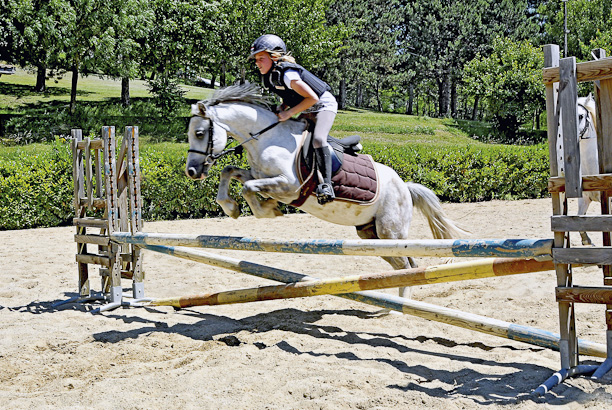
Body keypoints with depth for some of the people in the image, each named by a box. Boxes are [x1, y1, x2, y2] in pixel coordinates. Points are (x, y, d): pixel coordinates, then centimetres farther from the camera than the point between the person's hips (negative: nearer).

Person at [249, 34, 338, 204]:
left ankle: (326, 184, -33)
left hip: (324, 105, -10)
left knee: (318, 139, -32)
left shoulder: (288, 74, -29)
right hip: (307, 112, 10)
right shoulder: (269, 78, -2)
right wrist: (282, 108, -6)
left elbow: (312, 98, -30)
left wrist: (288, 113, -27)